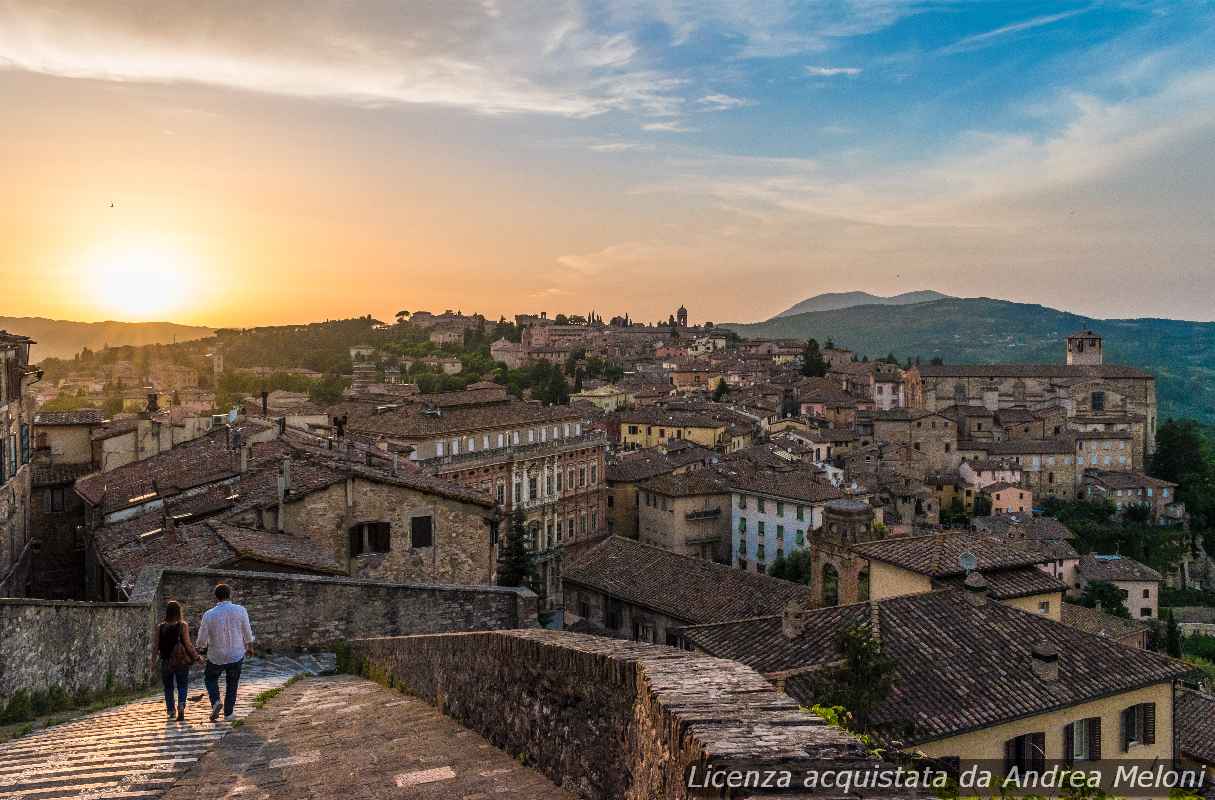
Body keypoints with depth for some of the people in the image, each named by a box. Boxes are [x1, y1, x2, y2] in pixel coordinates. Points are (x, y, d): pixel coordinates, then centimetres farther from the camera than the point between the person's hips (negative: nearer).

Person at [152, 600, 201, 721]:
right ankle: (181, 705, -11)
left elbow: (157, 647, -1)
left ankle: (170, 710, 21)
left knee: (168, 687, 17)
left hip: (166, 662, 2)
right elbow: (188, 644, -12)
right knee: (182, 685, 10)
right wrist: (197, 657, -1)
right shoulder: (183, 625, -10)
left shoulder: (160, 627, -3)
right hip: (182, 661, -2)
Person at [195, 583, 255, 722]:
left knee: (210, 678, 24)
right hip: (236, 655, 1)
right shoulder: (240, 610, -13)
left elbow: (202, 640, -7)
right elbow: (247, 633, -3)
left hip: (216, 657, -1)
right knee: (232, 683, 19)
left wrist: (199, 648, 16)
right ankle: (228, 713, 22)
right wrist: (250, 647, 15)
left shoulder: (209, 615, -15)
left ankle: (216, 701, 3)